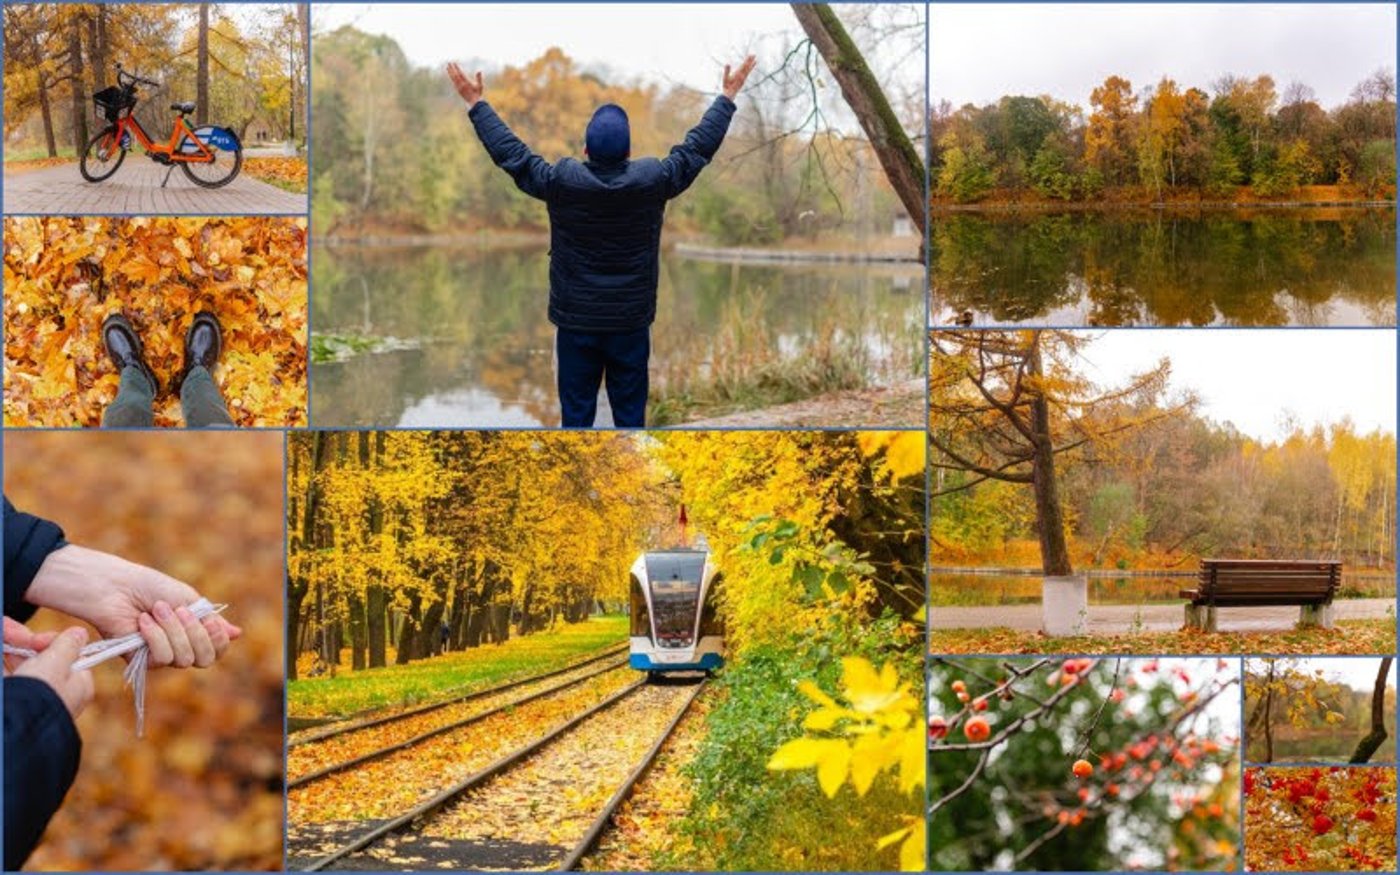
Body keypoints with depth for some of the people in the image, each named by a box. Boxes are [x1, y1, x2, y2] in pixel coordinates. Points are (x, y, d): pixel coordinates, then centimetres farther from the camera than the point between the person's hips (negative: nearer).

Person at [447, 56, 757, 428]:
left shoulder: (560, 181, -11)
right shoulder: (652, 180, -9)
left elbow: (511, 153, 2)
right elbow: (698, 147, 5)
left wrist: (476, 103, 15)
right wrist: (728, 97, 19)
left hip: (575, 324, 0)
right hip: (631, 325, 1)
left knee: (576, 415, 5)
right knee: (630, 415, 7)